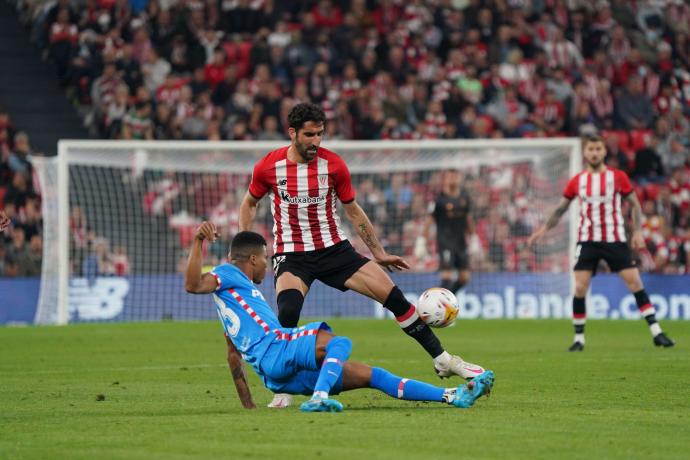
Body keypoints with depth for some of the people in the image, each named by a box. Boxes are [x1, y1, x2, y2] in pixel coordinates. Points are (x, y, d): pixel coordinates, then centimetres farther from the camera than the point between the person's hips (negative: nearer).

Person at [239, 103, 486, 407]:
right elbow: (249, 204, 11)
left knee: (393, 295, -7)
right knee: (288, 311, -31)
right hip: (290, 255, -2)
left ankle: (442, 359, 7)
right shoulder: (268, 166, -8)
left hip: (333, 248, 2)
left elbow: (353, 211, 9)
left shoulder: (333, 165, -5)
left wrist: (379, 253, 10)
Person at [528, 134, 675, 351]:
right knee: (580, 288, -8)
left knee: (635, 281, -8)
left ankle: (656, 332, -4)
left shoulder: (618, 177, 0)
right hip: (587, 241, 1)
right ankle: (578, 338, 4)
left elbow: (635, 205, 7)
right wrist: (543, 229, 6)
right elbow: (560, 209, 15)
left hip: (615, 239, -1)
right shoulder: (577, 181, 5)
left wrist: (637, 231, -4)